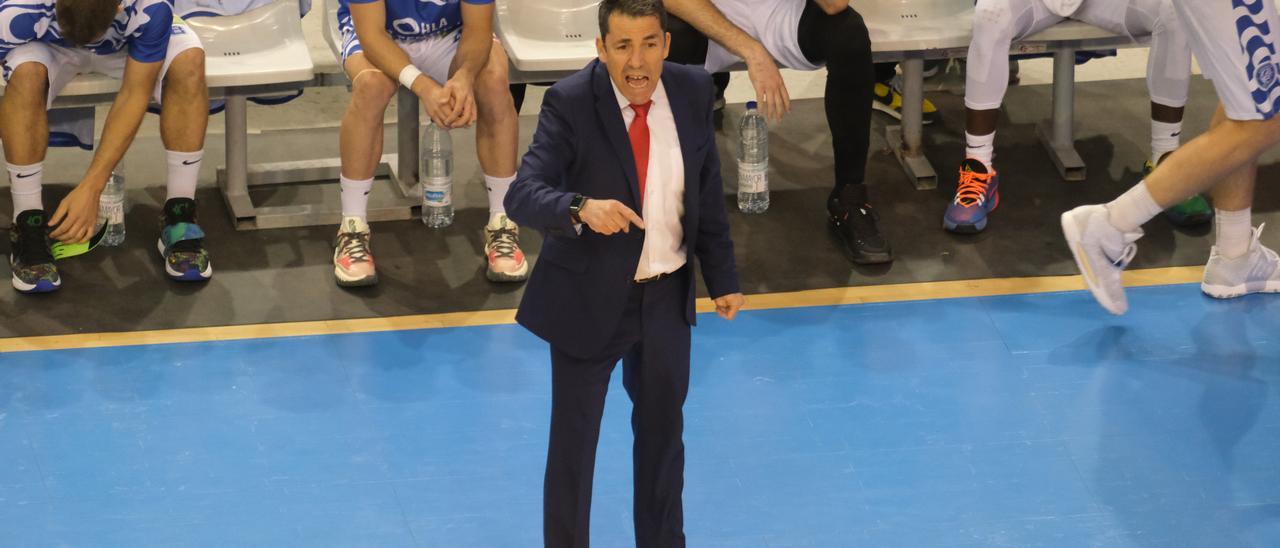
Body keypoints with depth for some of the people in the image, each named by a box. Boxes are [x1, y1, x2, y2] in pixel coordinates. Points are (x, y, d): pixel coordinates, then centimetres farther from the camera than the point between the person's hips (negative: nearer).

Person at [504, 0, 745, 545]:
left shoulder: (692, 91, -7)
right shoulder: (570, 103, -21)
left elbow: (707, 192, 3)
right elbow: (522, 195, -30)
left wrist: (723, 276, 6)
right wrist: (582, 209, -49)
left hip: (667, 295, 5)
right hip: (588, 298, -4)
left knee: (663, 428, 21)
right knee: (573, 438, 7)